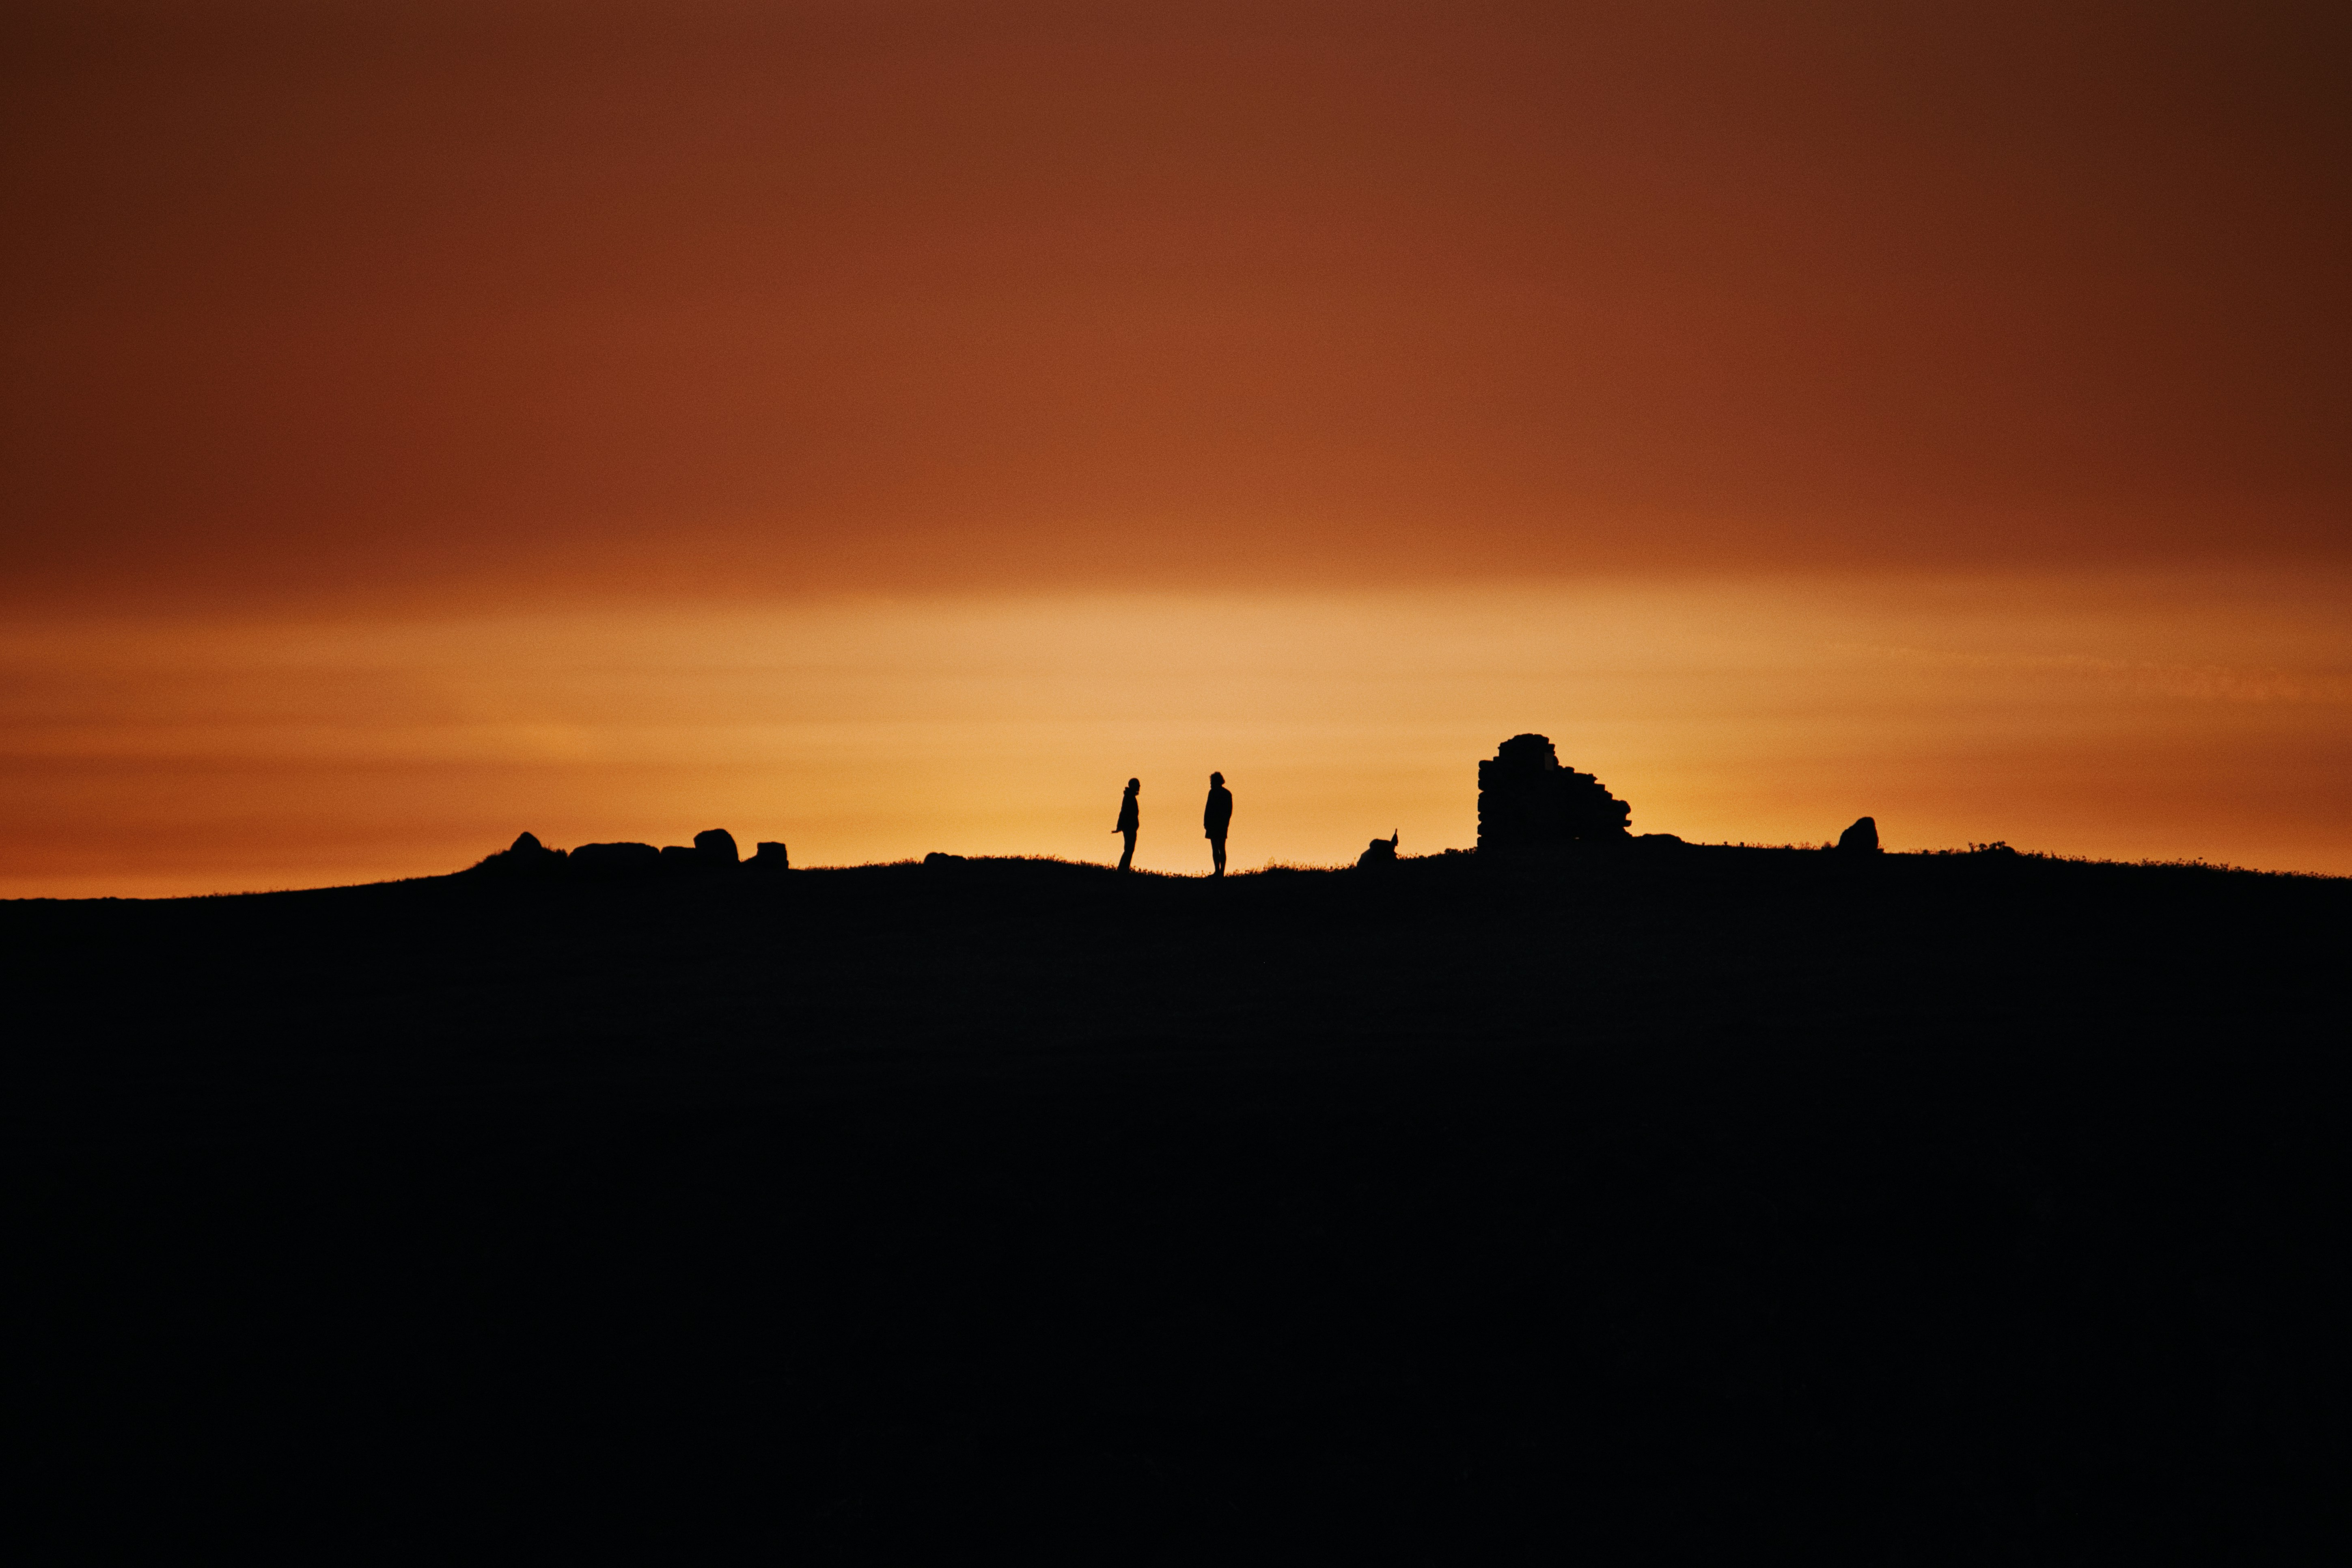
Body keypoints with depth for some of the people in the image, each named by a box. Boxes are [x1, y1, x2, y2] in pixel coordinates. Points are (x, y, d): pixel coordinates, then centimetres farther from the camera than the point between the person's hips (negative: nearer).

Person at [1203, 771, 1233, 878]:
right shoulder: (1228, 793, 11)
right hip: (1224, 825, 7)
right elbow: (1230, 810, 13)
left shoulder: (1213, 792, -10)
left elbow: (1209, 808, -14)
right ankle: (1222, 872, 8)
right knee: (1222, 849, 9)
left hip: (1214, 824, -7)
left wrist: (1206, 822, -7)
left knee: (1215, 849, -7)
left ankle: (1217, 871, -13)